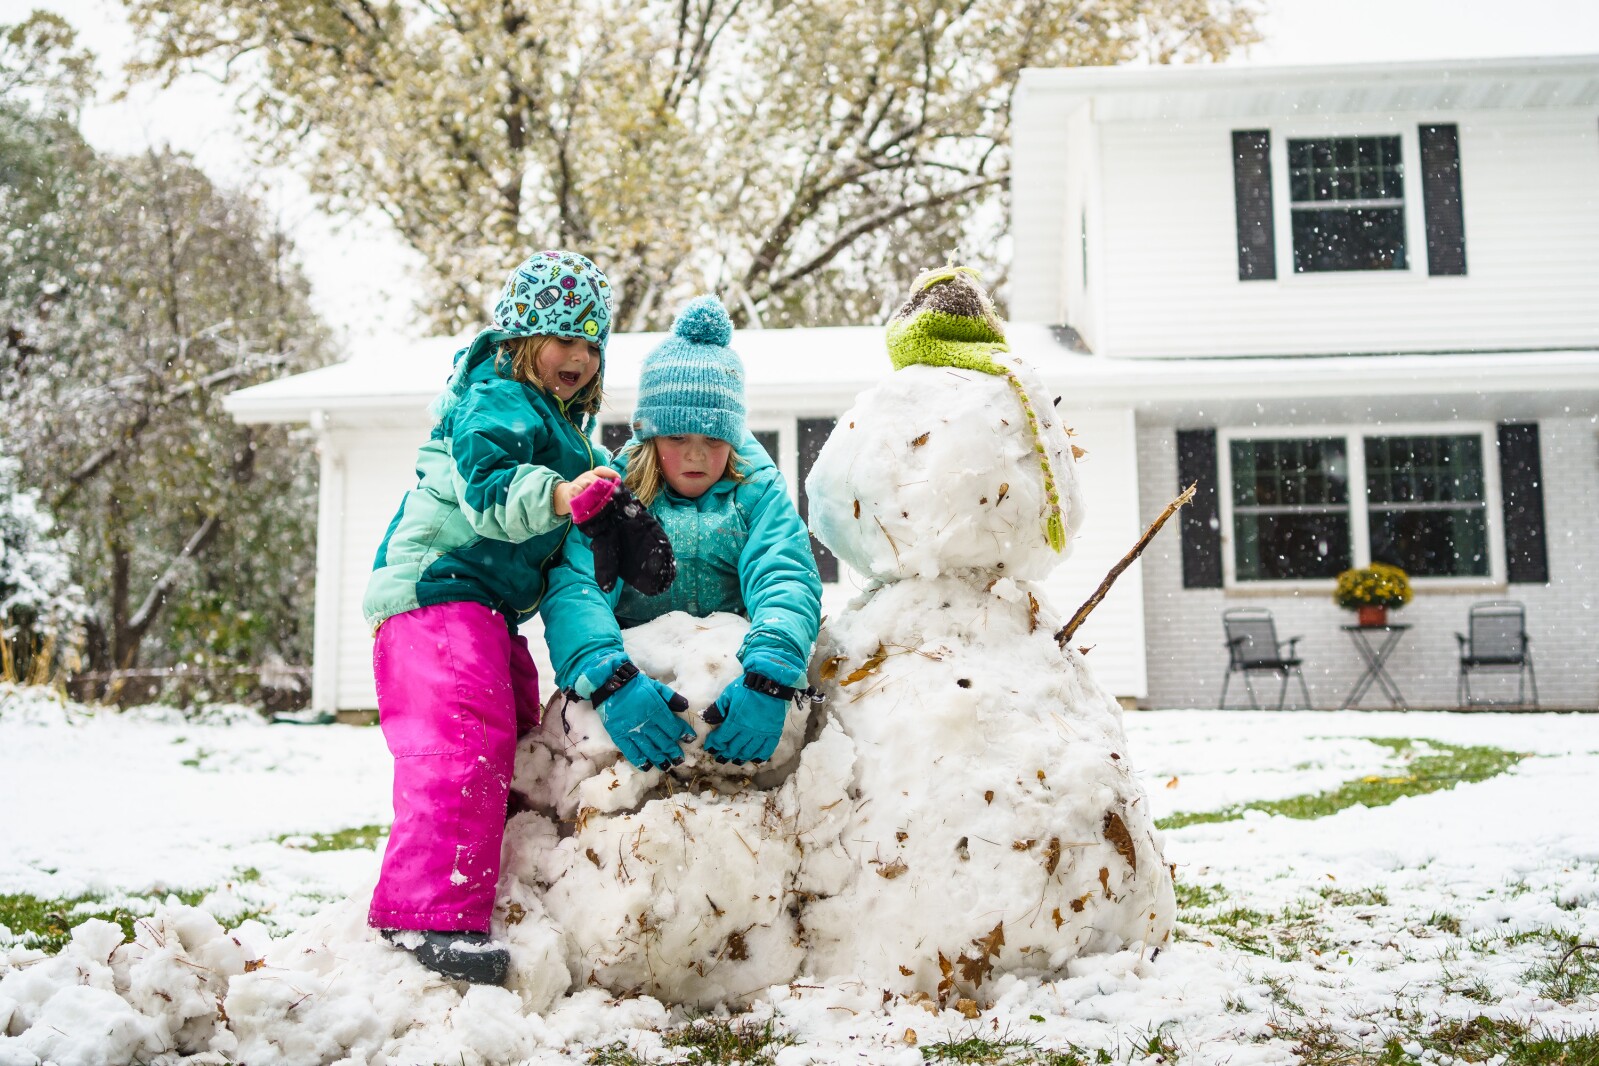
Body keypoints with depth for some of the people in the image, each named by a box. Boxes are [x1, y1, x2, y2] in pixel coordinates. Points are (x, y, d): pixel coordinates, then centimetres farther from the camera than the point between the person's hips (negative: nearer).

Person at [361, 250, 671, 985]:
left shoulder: (560, 424, 21)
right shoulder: (497, 401, -10)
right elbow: (488, 489, -28)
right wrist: (554, 495, -43)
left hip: (485, 605, 11)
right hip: (437, 588, -11)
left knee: (511, 739, 15)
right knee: (465, 740, -21)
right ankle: (433, 913, -20)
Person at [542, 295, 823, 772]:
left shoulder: (758, 491, 2)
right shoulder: (610, 491, -1)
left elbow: (785, 579, -15)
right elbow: (573, 585, -17)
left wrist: (768, 677, -36)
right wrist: (609, 679, -37)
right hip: (637, 665, -1)